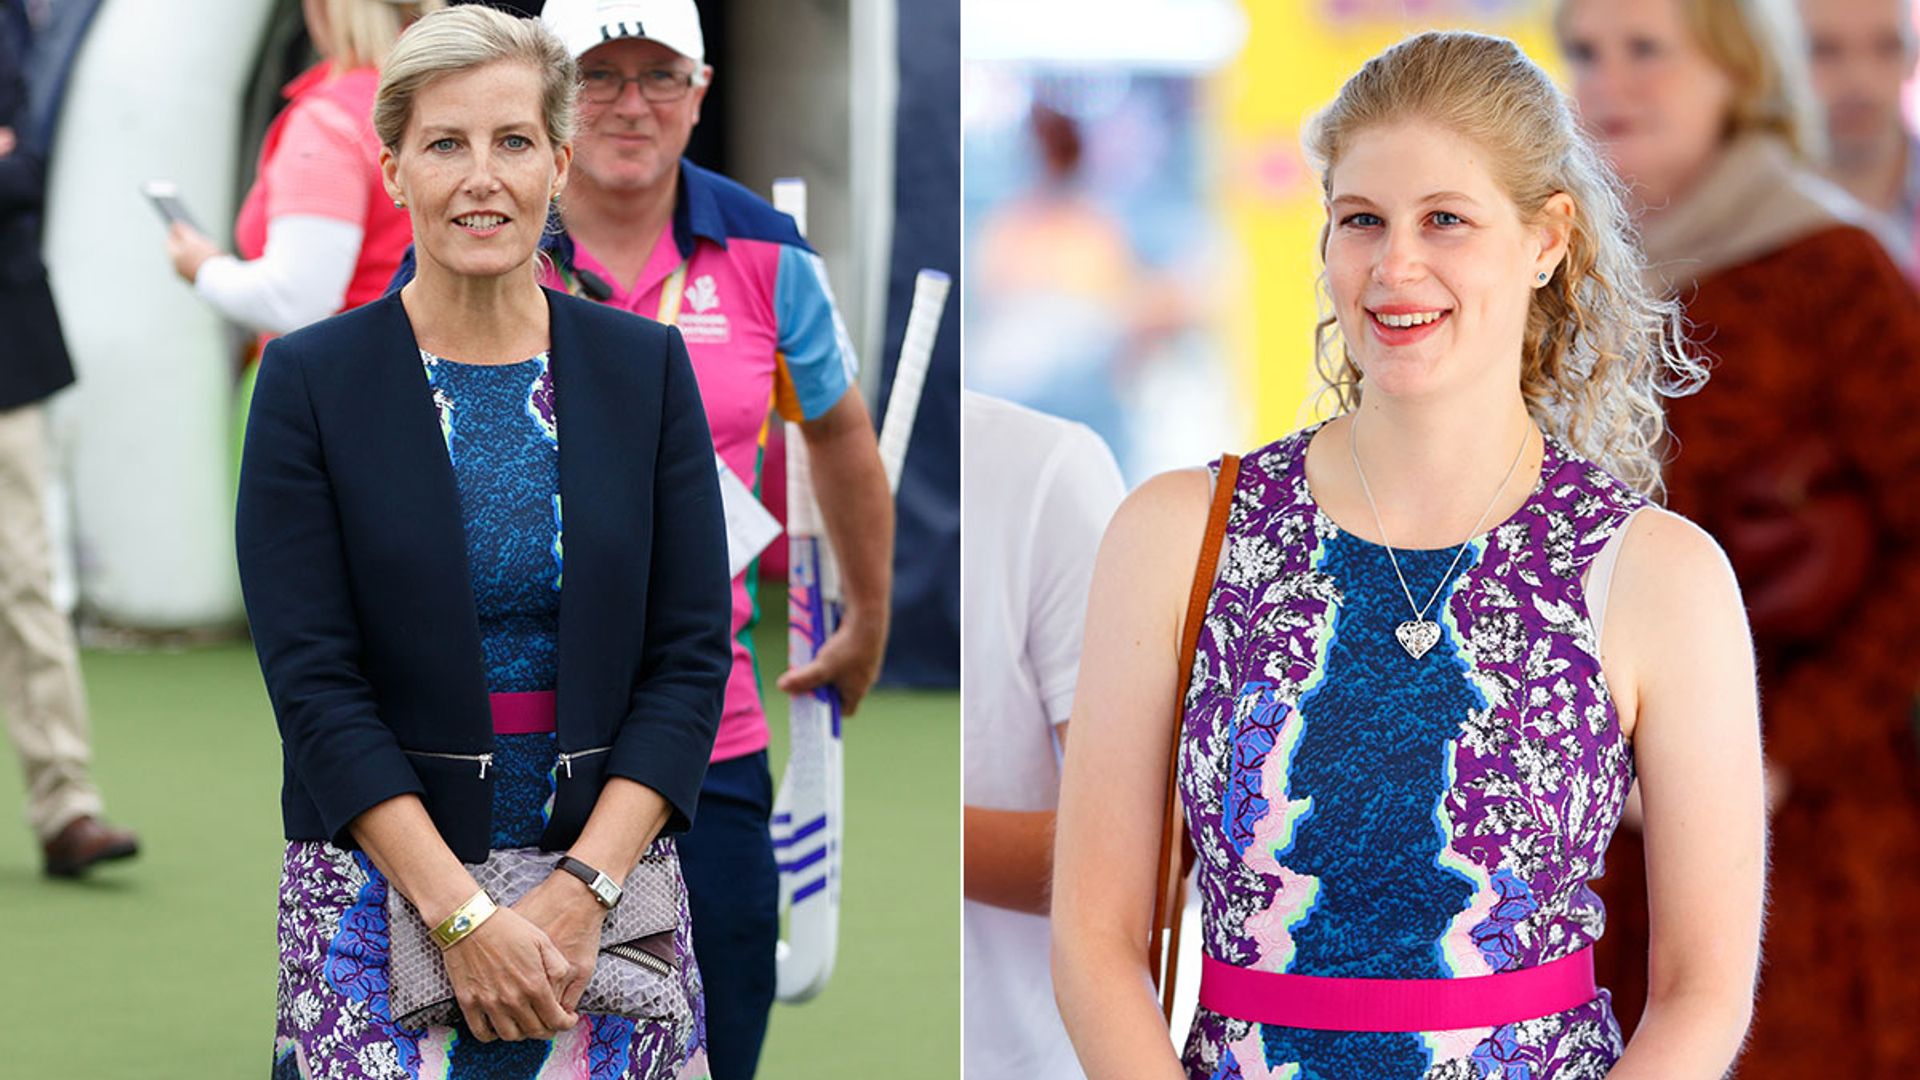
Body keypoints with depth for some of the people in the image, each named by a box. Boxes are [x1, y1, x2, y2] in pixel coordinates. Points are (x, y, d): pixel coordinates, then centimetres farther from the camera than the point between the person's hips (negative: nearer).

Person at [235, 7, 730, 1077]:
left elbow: (691, 656, 1)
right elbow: (315, 679, -7)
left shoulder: (646, 367, 4)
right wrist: (464, 915, -16)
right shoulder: (312, 379, -2)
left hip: (606, 876, 2)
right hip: (383, 891, -2)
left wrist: (582, 888, -12)